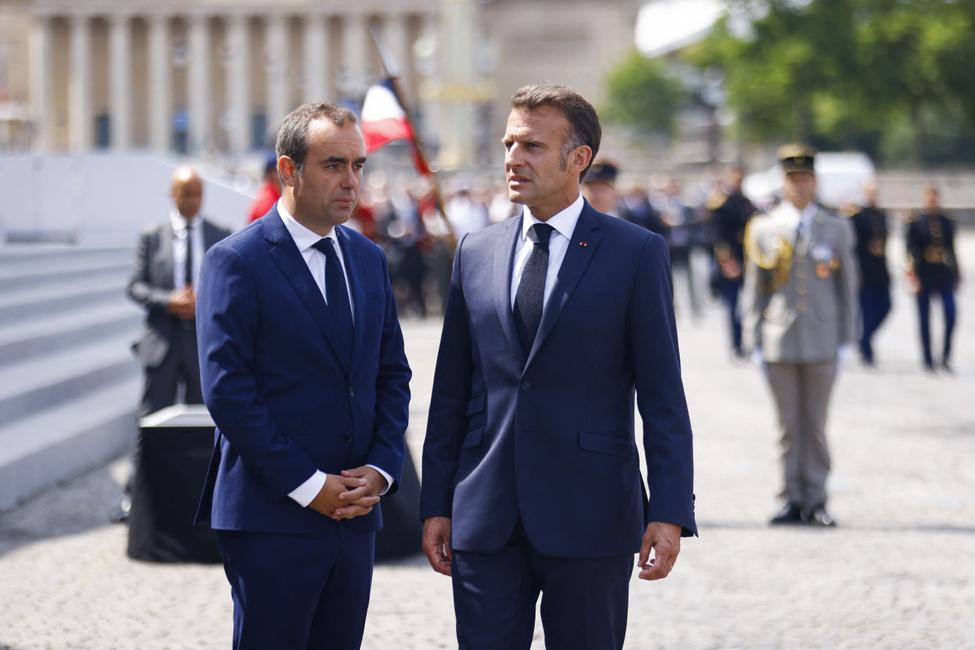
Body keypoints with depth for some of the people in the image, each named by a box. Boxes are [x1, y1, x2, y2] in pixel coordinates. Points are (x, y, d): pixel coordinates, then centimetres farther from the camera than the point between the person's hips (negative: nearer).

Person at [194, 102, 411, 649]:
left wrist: (381, 468, 0)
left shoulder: (368, 259, 14)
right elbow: (227, 390, -13)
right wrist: (308, 485, -14)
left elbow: (392, 373, 16)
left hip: (355, 511, 6)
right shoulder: (237, 261, -7)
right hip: (272, 517, -6)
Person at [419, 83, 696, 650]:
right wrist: (436, 504, 8)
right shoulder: (476, 253, 10)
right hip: (485, 517, 3)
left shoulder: (637, 253, -1)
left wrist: (670, 512, -10)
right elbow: (451, 394, 12)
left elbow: (662, 396, -4)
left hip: (589, 518, -3)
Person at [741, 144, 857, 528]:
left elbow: (847, 288, 9)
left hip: (822, 343, 0)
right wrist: (754, 341, 3)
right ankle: (792, 499, 9)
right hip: (779, 343, 0)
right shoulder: (763, 229, 6)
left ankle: (815, 502, 8)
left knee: (815, 424, 3)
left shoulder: (837, 230, 8)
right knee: (788, 426, 3)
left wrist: (845, 341, 3)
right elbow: (753, 289, 7)